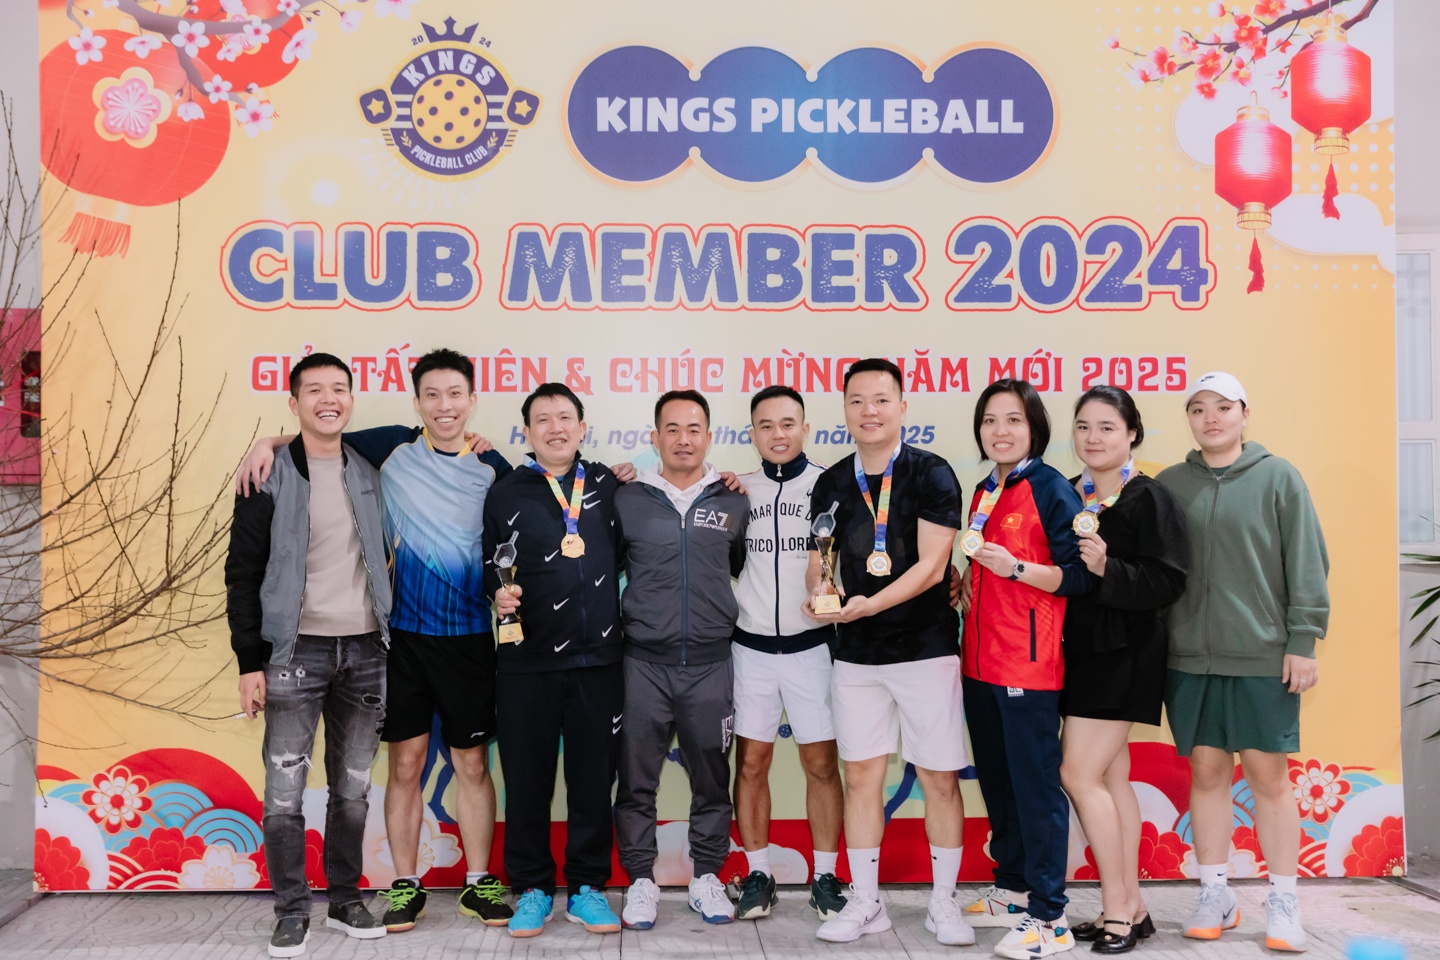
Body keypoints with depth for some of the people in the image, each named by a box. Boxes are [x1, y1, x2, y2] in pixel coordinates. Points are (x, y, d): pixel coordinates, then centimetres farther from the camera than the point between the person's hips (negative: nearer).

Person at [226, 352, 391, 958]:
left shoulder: (369, 473, 8)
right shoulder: (269, 477, -2)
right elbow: (243, 573, -3)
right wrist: (250, 661, -7)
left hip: (365, 651, 3)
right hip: (296, 651, -3)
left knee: (353, 790, 10)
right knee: (284, 793, -1)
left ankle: (345, 900, 25)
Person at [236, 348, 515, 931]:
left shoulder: (493, 468, 2)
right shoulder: (393, 449, -1)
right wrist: (269, 441, -11)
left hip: (469, 637, 1)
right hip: (403, 635, 0)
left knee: (472, 763, 8)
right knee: (406, 763, 7)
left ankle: (479, 883, 22)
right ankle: (406, 885, 22)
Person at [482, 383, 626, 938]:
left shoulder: (607, 485, 9)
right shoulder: (506, 492, 5)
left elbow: (621, 554, 15)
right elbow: (490, 566, 6)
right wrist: (498, 593, -13)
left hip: (598, 660, 1)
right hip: (528, 662, -1)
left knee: (593, 777, 8)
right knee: (527, 778, 6)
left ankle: (587, 886, 22)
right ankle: (532, 888, 22)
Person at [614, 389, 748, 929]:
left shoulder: (733, 503, 5)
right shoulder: (627, 500, 1)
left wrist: (722, 614, 10)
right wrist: (617, 619, 1)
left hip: (710, 663, 1)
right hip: (644, 663, -1)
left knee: (711, 778, 10)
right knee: (637, 778, 5)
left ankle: (707, 877, 25)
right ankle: (641, 880, 21)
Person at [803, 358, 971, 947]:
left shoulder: (932, 475, -7)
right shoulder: (831, 484, 8)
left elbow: (931, 566, -14)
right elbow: (819, 558, 15)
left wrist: (869, 604, -24)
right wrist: (817, 591, -8)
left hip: (925, 648, -4)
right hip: (855, 654, 4)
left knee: (939, 779, 4)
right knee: (860, 776, 9)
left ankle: (943, 903, 21)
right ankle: (865, 903, 22)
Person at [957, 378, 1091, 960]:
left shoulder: (1052, 490, -8)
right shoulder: (985, 492, 14)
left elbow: (1077, 576, -13)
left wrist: (1017, 568, -25)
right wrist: (968, 577, 4)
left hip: (1029, 664, -8)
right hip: (980, 661, 8)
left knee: (1036, 786, -1)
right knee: (996, 781, 16)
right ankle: (1012, 890, 31)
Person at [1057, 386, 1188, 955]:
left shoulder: (1148, 499, -10)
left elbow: (1168, 582, -16)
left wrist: (1107, 568, -27)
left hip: (1124, 655, -7)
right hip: (1082, 651, 7)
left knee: (1078, 774, -8)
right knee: (1112, 779, 11)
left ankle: (1116, 908, 6)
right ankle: (1130, 908, 21)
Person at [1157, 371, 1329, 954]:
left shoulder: (1278, 478, 0)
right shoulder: (1170, 484, 7)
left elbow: (1307, 564, -2)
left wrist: (1302, 642, -6)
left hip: (1264, 656, -2)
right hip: (1190, 657, 3)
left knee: (1268, 775, 4)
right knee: (1206, 772, 8)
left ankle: (1283, 903, 17)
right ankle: (1215, 896, 21)